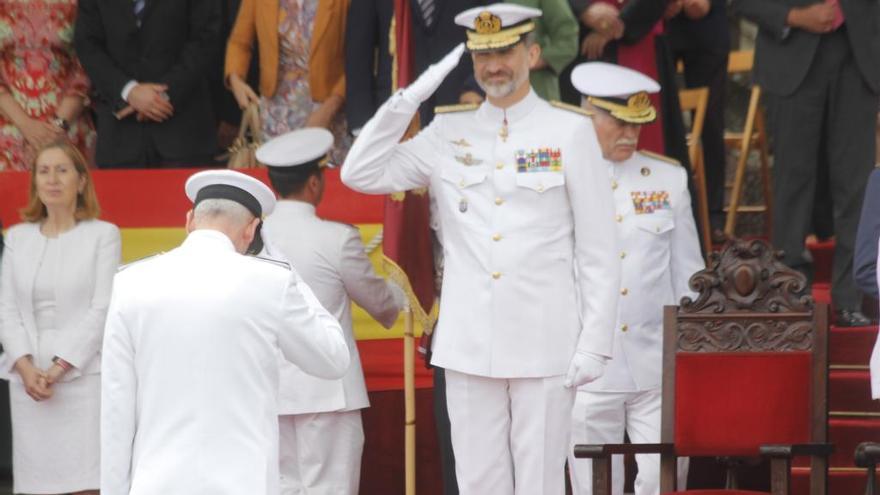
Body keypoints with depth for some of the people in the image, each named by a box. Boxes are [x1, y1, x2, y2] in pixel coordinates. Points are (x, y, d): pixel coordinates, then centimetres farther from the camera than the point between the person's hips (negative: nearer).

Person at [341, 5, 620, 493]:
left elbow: (598, 251, 1)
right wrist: (409, 99, -1)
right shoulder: (447, 133, 10)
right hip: (469, 346, 3)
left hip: (546, 347, -3)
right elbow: (361, 174, 6)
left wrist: (594, 343, -6)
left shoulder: (571, 132, 3)